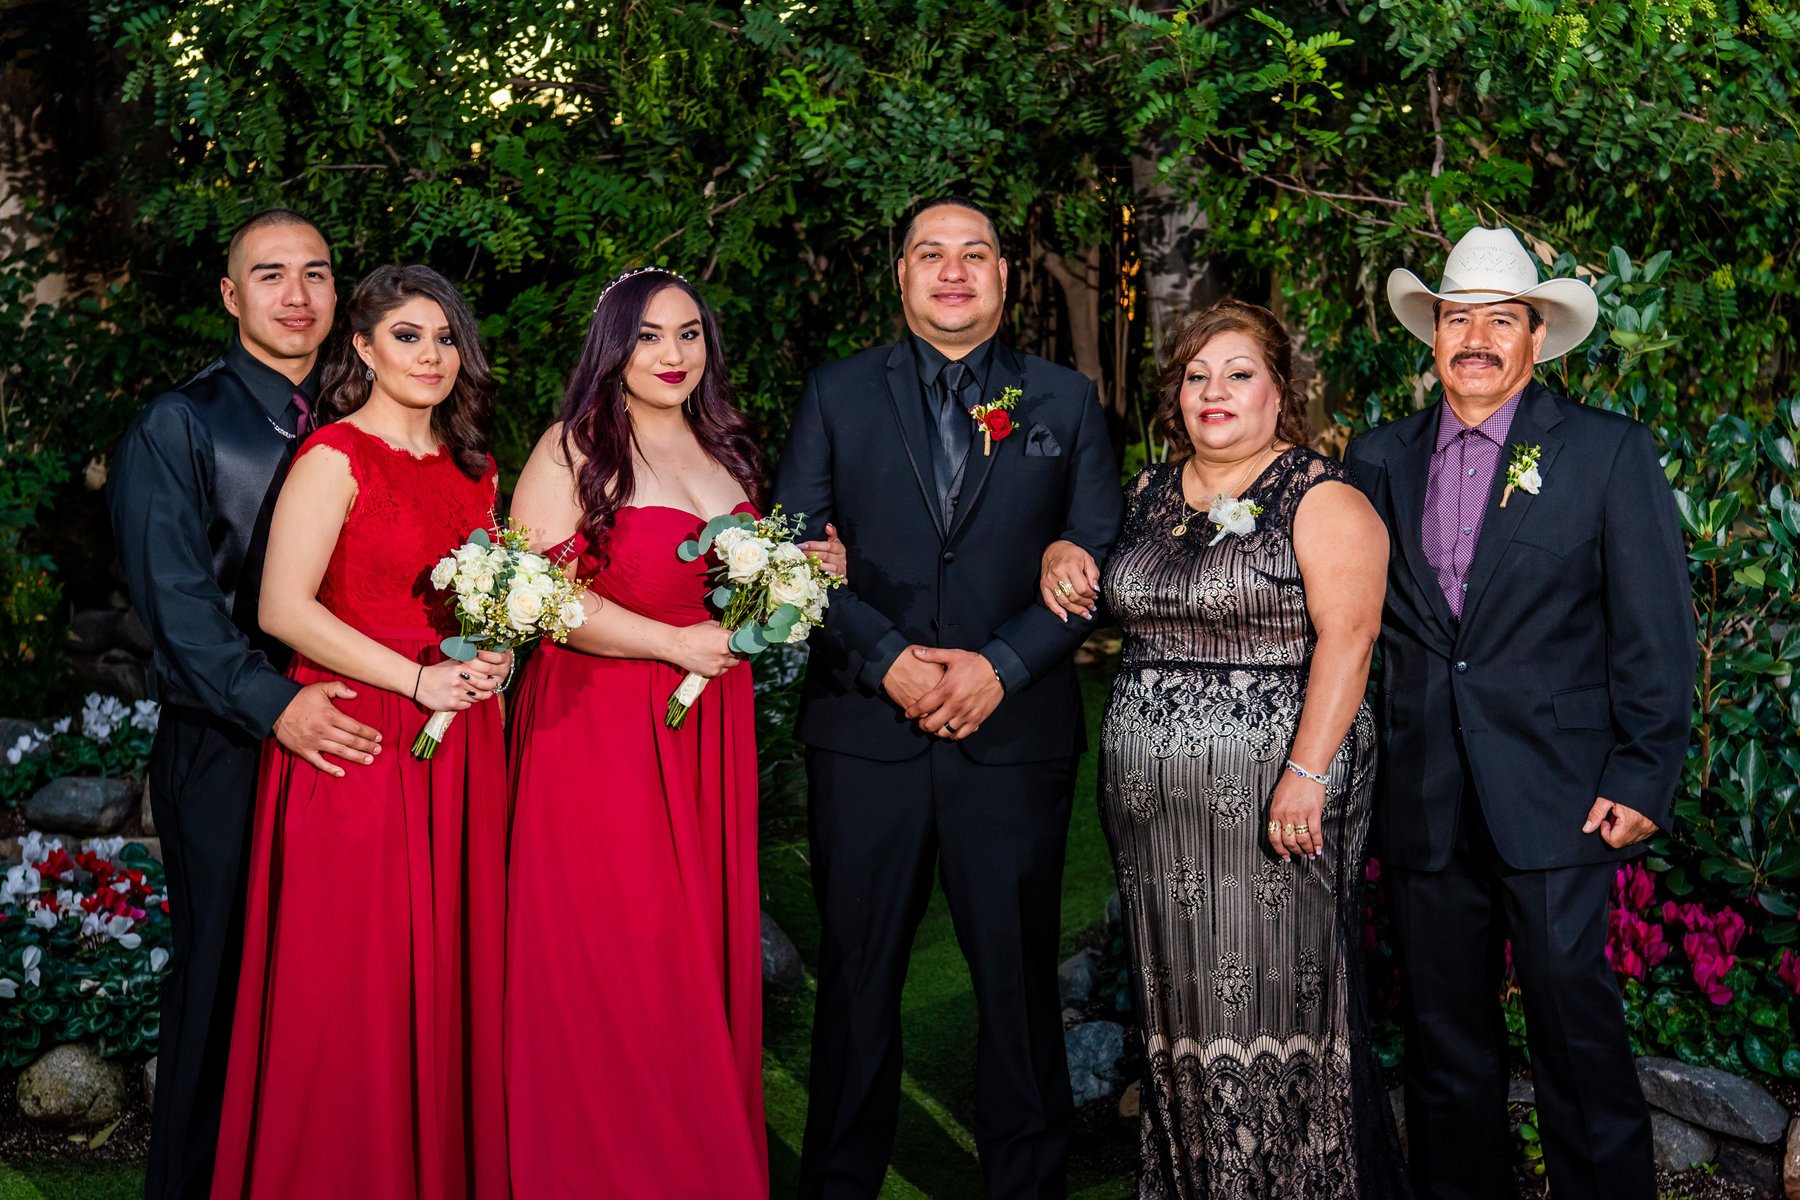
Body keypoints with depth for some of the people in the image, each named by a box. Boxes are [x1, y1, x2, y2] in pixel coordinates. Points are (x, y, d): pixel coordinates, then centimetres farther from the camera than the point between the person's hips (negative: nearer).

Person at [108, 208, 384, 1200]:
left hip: (345, 738, 4)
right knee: (224, 975, 4)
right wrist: (273, 704, -22)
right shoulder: (176, 427, -2)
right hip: (225, 748, -4)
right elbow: (174, 594, -11)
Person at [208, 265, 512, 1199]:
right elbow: (284, 609, -15)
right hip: (358, 743, -6)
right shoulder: (336, 458, -7)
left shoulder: (471, 468, 15)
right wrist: (418, 679, -17)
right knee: (353, 981, -1)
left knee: (449, 969, 8)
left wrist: (493, 656, 2)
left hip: (459, 748, 6)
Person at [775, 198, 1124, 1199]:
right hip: (866, 728, 0)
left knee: (1019, 972, 6)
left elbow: (1101, 559, 3)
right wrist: (886, 659, -11)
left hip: (1016, 730, 0)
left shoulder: (1066, 401, 9)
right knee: (858, 973, 8)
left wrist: (1002, 665, -10)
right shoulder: (836, 395, 8)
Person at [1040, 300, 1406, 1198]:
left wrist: (1307, 773, -24)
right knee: (1180, 1003, 12)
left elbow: (1347, 635, -15)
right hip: (1154, 801, 6)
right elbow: (1110, 587, 31)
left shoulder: (1321, 500, -6)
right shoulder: (1148, 495, 14)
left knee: (1278, 1000, -2)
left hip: (1271, 794, -6)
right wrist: (1059, 553, 7)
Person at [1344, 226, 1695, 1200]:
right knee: (1443, 1038, 12)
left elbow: (1655, 634, -3)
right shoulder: (1380, 459, 9)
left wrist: (1643, 781, -8)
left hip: (1555, 794, -3)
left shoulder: (1610, 452, -1)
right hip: (1424, 801, 4)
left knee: (1577, 1028, 1)